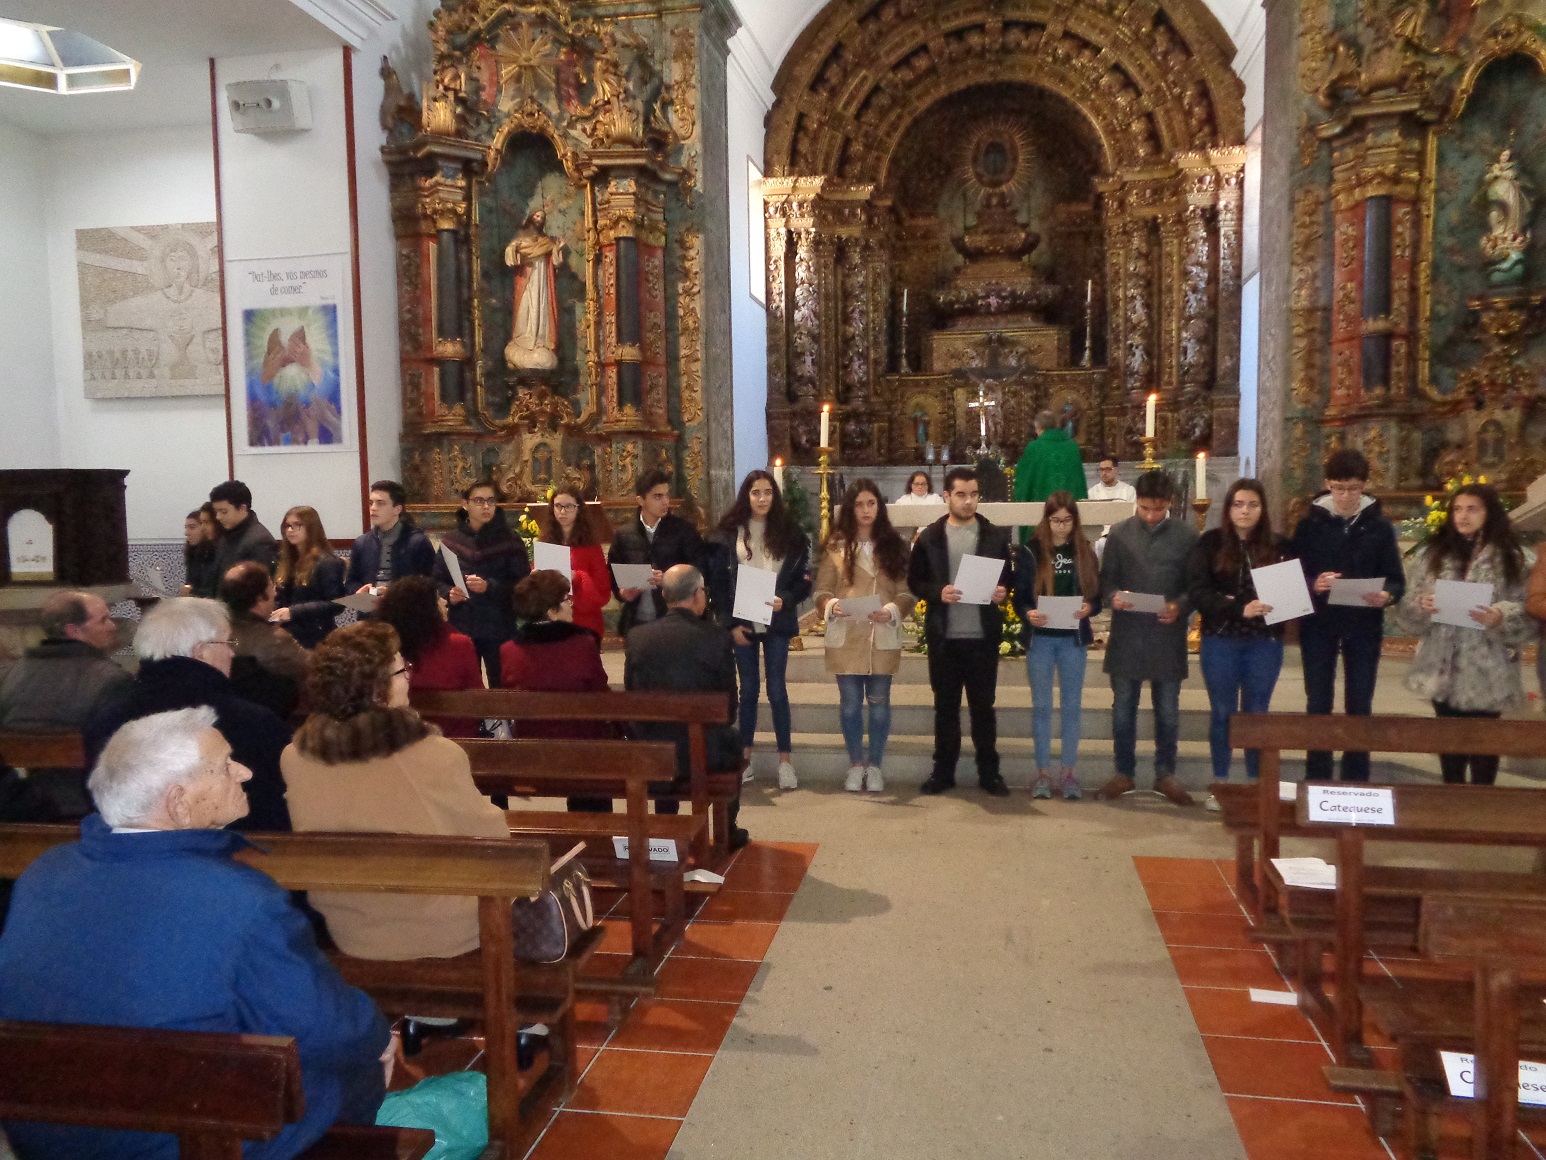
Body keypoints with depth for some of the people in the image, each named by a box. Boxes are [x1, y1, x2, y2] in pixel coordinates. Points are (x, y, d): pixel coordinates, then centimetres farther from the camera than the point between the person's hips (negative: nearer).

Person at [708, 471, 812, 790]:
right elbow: (718, 581, -1)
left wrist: (785, 600, -15)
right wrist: (731, 623, -7)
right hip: (742, 623, 1)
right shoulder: (729, 533, 1)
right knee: (748, 689, 8)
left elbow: (803, 579, 3)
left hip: (776, 621, 0)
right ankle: (745, 755, 17)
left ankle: (785, 758, 8)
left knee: (776, 689, 1)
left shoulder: (789, 532, 2)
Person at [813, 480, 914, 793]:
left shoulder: (893, 545, 6)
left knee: (879, 703, 6)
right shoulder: (835, 546, 3)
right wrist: (833, 605, -19)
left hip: (883, 637, 0)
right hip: (846, 637, 0)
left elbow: (907, 591, 3)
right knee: (850, 703, 6)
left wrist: (892, 610, -16)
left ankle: (875, 766, 19)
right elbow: (821, 591, 2)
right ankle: (856, 764, 20)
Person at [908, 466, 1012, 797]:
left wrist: (1002, 592, -12)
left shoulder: (996, 536, 4)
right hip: (943, 636, 0)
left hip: (983, 635, 0)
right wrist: (938, 593, -14)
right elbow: (914, 582, 4)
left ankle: (989, 772, 18)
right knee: (945, 706, 9)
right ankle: (943, 771, 19)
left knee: (983, 706, 8)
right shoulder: (929, 537, 3)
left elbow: (1009, 578, 9)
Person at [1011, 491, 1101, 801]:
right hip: (1040, 638, -1)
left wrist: (1089, 607, -16)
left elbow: (1098, 595, 5)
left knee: (1072, 705, 6)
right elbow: (1019, 596, -1)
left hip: (1074, 638, 1)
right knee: (1041, 705, 6)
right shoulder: (1030, 552, -1)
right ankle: (1043, 773, 14)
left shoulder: (1085, 552, 4)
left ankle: (1068, 773, 15)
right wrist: (1028, 613, -21)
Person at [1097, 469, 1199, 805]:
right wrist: (1113, 596, -16)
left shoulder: (1187, 535, 0)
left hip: (1168, 636, -1)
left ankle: (1165, 774, 24)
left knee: (1167, 711, 10)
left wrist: (1180, 606, -17)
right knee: (1123, 708, 8)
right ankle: (1124, 773, 21)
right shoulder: (1119, 534, 3)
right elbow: (1105, 579, 5)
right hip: (1126, 635, 1)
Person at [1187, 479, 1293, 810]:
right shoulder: (1210, 543, -2)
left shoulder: (1278, 546, 4)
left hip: (1265, 642, 1)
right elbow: (1198, 592, -12)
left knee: (1257, 714, 10)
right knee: (1222, 713, 7)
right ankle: (1220, 783, 18)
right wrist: (1240, 609, -24)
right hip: (1220, 640, -1)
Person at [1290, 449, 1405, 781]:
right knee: (1318, 704, 4)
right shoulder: (1310, 523, 1)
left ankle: (1356, 783, 15)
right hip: (1318, 623, -1)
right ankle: (1316, 779, 13)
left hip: (1364, 626, 1)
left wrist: (1387, 595, -20)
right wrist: (1312, 585, -21)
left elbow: (1397, 579, 2)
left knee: (1360, 705, 7)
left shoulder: (1379, 525, 3)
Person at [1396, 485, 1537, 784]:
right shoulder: (1433, 555, 9)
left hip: (1487, 670, -3)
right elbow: (1407, 610, 7)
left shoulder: (1510, 558, 1)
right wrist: (1422, 606, -14)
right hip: (1443, 667, 3)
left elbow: (1528, 614, -3)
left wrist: (1500, 617, -22)